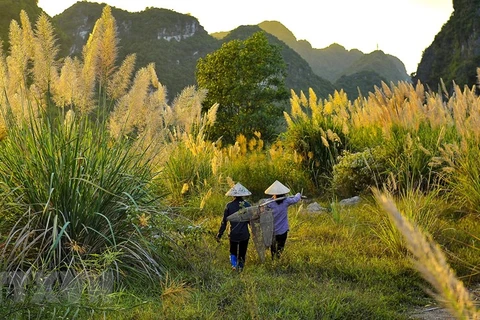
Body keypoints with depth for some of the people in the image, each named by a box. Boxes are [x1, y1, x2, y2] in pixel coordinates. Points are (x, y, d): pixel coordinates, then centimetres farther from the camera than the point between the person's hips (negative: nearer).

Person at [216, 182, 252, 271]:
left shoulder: (229, 206, -7)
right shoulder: (247, 205, -7)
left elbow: (224, 221, -5)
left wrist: (220, 234, 3)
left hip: (233, 234, 0)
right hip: (244, 234, 0)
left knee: (233, 252, 18)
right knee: (242, 253, 16)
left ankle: (234, 265, -3)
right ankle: (240, 268, 19)